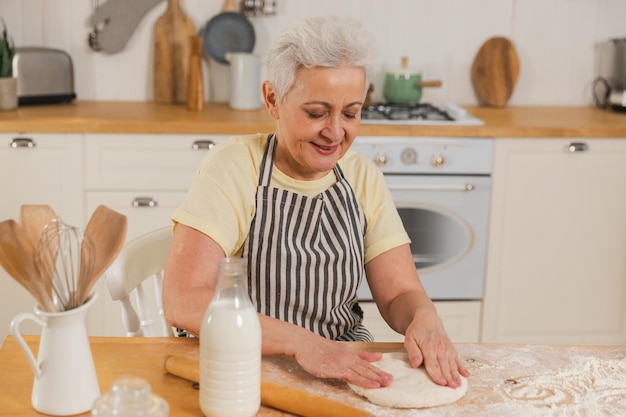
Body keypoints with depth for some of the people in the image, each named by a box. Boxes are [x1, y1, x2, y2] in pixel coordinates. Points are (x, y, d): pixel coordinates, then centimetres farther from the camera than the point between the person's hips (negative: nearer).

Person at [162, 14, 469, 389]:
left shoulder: (363, 178, 2)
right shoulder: (234, 167, -12)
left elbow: (399, 293, 1)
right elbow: (183, 302, -21)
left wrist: (424, 317, -22)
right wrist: (303, 342, -30)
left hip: (349, 366, 4)